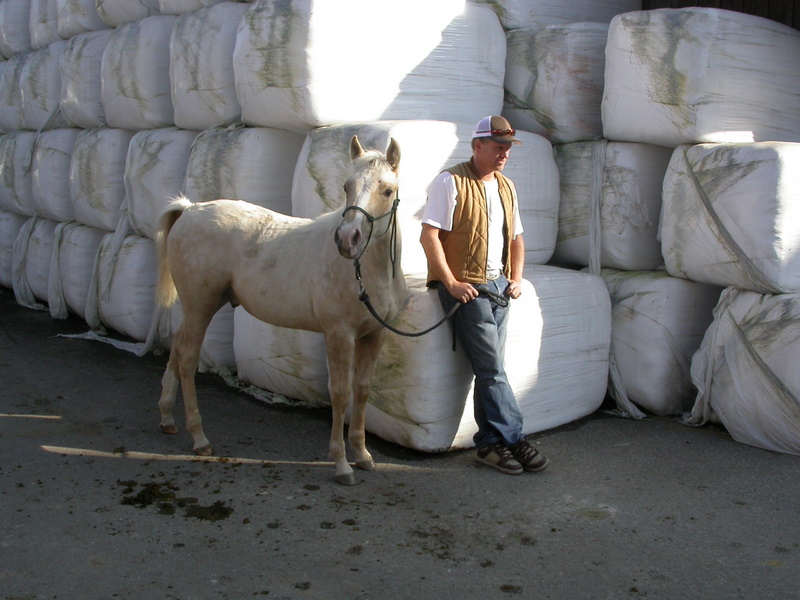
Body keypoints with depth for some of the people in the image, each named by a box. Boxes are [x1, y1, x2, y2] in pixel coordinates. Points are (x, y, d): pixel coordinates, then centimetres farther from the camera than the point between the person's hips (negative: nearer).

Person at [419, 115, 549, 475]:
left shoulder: (507, 187, 16)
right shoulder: (451, 182, -7)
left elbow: (516, 238, 24)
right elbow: (429, 236, -13)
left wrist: (516, 279, 9)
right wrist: (452, 284, -17)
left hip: (498, 285, 7)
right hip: (465, 287, -7)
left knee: (489, 369, 7)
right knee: (492, 369, -8)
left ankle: (489, 444, 13)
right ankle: (513, 439, 1)